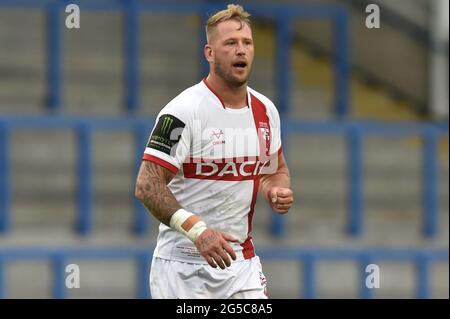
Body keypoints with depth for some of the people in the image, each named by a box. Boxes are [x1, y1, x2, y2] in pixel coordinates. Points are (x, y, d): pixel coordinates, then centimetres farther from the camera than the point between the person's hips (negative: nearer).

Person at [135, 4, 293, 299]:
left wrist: (277, 191, 0)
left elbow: (277, 169, 24)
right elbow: (147, 186, -19)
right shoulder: (184, 111, -15)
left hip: (242, 262, 5)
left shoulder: (265, 111, 7)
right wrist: (197, 230, -31)